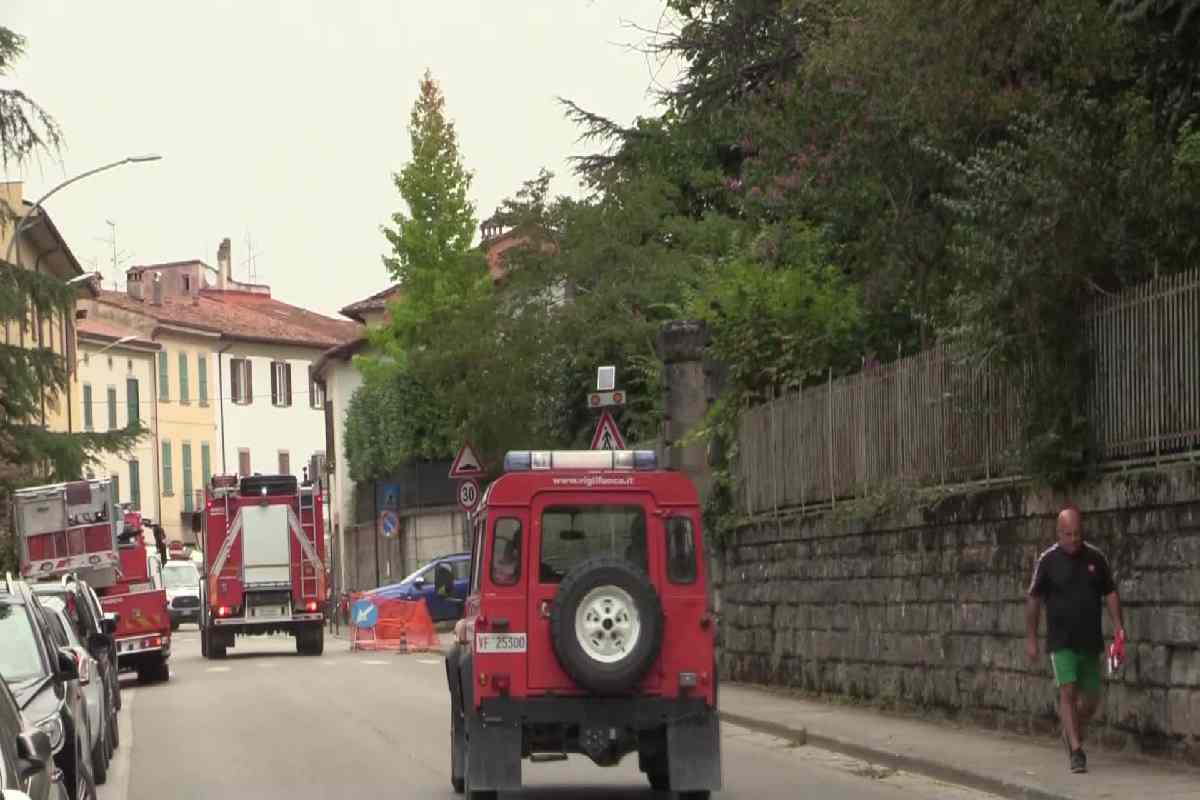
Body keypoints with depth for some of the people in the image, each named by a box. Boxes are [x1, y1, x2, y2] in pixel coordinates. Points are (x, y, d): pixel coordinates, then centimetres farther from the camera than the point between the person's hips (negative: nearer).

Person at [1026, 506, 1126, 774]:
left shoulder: (1095, 557, 3)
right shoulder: (1048, 560, -5)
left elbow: (1110, 593, 9)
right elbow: (1034, 599, 0)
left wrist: (1118, 626, -2)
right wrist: (1030, 639, -2)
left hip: (1090, 641, 4)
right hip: (1061, 641, -4)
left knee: (1091, 697, 9)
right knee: (1068, 691, -15)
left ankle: (1072, 732, 37)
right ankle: (1076, 751, -15)